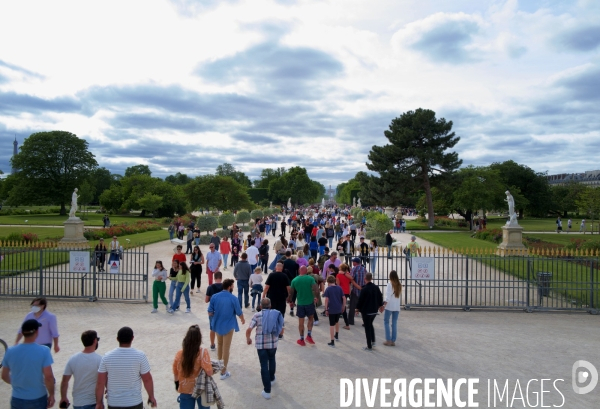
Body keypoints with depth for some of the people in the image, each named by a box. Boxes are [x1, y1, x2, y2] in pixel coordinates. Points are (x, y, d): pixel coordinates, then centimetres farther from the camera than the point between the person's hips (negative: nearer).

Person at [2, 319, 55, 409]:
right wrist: (51, 394, -2)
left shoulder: (10, 352, -9)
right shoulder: (43, 351, -18)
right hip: (38, 399, -2)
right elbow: (48, 377, -17)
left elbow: (4, 376, 4)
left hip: (17, 399, 2)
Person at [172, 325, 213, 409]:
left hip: (185, 390, 2)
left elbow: (175, 373, 1)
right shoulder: (203, 352, -23)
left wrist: (177, 385, 18)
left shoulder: (179, 354, -13)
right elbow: (209, 372, -27)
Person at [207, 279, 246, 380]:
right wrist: (243, 319, 14)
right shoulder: (233, 298, -17)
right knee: (226, 348, 6)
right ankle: (223, 372, 13)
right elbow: (239, 313, -7)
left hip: (217, 324, 4)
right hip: (228, 326, -4)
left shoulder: (214, 297, -9)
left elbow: (210, 312, -4)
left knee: (219, 344, 25)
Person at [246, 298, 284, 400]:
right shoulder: (276, 314, 3)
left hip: (260, 344, -3)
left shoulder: (257, 315, -4)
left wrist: (248, 338, 6)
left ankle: (267, 391, 3)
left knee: (264, 365, 3)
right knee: (271, 359, 28)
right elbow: (281, 330, 6)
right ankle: (271, 379, 46)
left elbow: (249, 329, -12)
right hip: (273, 343, 3)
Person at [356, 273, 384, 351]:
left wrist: (358, 308, 1)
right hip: (374, 310, 6)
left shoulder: (364, 289, -18)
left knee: (367, 328, 1)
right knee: (370, 325, 25)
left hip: (366, 311, -6)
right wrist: (380, 305, 27)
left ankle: (369, 347, 5)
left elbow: (360, 300, -13)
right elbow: (380, 297, 11)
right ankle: (373, 341, 24)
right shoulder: (376, 287, 1)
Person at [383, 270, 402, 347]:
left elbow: (388, 296, -15)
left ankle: (388, 340, 0)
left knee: (386, 322, 6)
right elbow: (398, 294, 5)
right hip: (397, 306, 5)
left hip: (389, 306, -5)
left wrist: (384, 305, -16)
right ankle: (393, 341, 10)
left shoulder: (390, 284, -9)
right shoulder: (399, 285, 7)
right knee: (394, 323, 8)